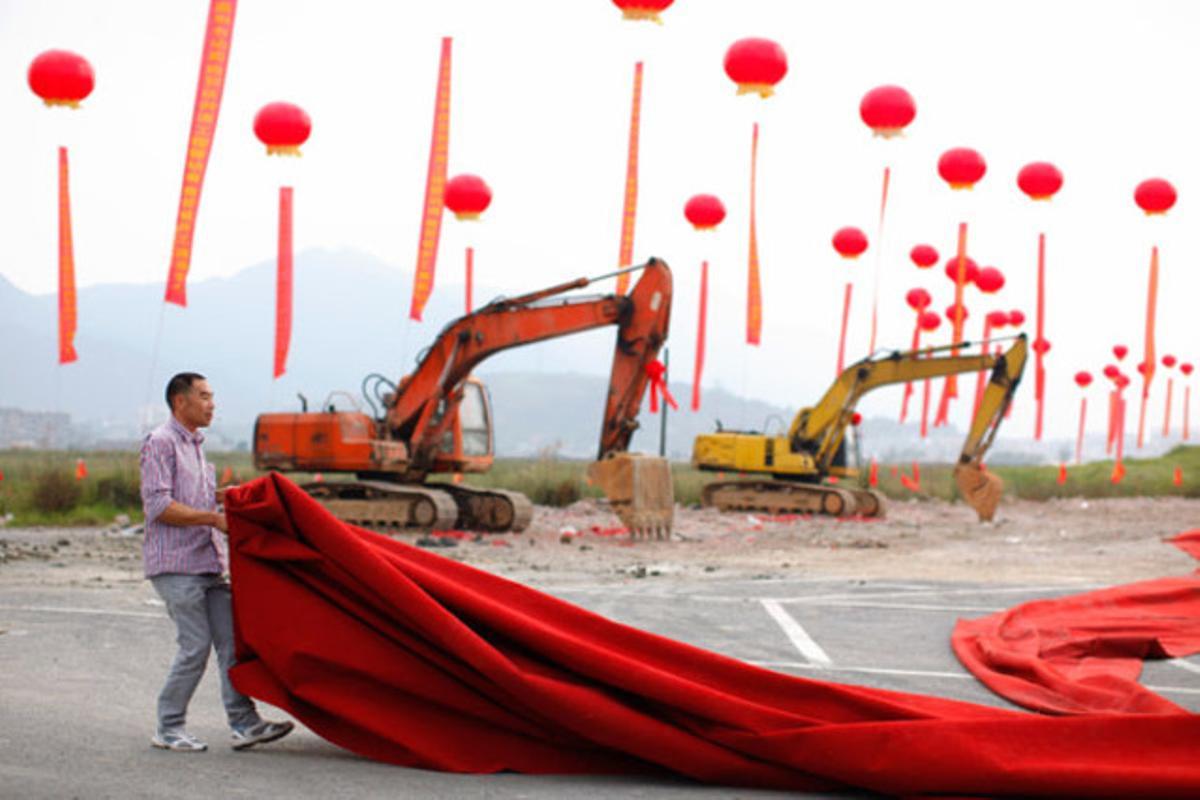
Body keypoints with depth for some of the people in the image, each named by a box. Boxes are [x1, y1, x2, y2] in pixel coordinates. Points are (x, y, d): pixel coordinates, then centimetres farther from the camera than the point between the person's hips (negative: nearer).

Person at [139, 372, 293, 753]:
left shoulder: (194, 445, 21)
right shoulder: (160, 443, -7)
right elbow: (158, 506, -16)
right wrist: (212, 517, -18)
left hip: (207, 563, 9)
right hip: (175, 565, -9)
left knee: (231, 640, 1)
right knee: (195, 646, -9)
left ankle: (244, 723, 1)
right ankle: (168, 729, 2)